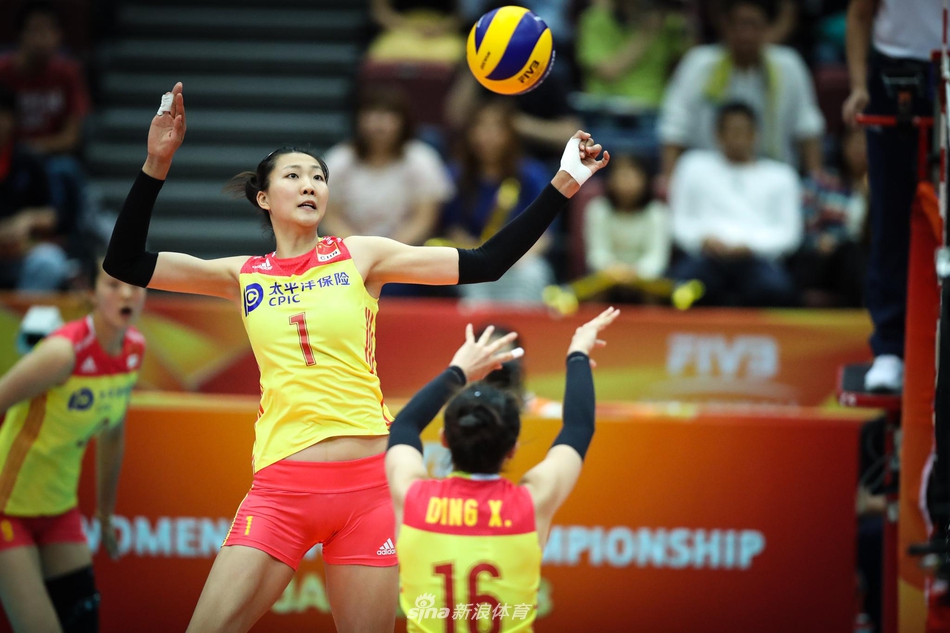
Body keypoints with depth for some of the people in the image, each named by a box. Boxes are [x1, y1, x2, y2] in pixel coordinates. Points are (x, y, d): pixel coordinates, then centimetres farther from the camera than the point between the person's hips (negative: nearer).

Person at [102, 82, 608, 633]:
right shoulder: (245, 276, 10)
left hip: (368, 483, 0)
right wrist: (157, 164, -4)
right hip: (281, 485, 0)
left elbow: (483, 264, 4)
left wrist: (562, 185, -2)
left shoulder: (360, 257, 8)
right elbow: (125, 262, 5)